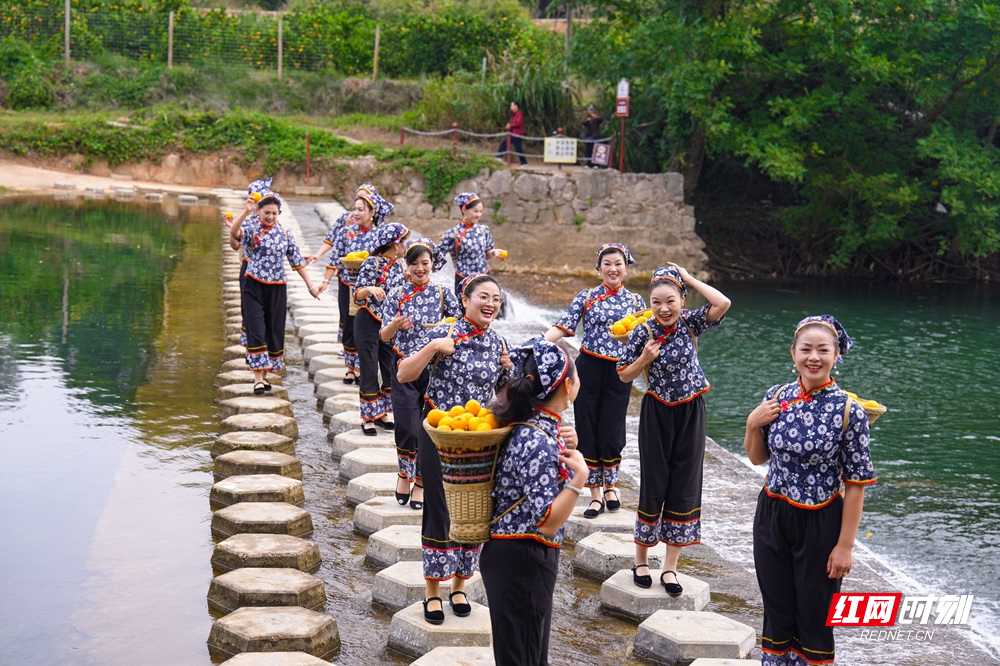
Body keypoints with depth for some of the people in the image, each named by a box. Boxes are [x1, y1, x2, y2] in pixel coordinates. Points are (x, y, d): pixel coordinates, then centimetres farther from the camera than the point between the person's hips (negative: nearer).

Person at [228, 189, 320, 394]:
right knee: (256, 331, -7)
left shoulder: (285, 233, 6)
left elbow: (297, 261, 11)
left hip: (277, 288, 3)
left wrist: (310, 285, 9)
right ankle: (258, 378, -5)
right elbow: (234, 233, -25)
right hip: (254, 286, -3)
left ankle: (264, 374, 22)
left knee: (274, 331, 7)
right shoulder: (253, 230, -3)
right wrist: (246, 212, -38)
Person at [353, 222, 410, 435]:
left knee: (390, 368, 8)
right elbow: (357, 296, -18)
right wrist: (369, 289, -35)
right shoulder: (372, 263, -15)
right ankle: (367, 418, 5)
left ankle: (381, 413, 19)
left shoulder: (397, 265, 6)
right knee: (370, 370, -3)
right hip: (369, 322, -7)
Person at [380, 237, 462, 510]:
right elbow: (384, 336, -5)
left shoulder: (442, 293, 3)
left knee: (430, 428, 3)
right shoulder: (396, 294, 1)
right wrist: (395, 325, -26)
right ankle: (405, 473, 22)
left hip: (435, 369, 1)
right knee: (407, 429, -5)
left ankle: (421, 481, 19)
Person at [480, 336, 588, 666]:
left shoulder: (531, 424, 1)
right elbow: (548, 523, -24)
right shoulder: (538, 443, -26)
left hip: (527, 557, 10)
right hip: (520, 562, -9)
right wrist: (579, 478, -31)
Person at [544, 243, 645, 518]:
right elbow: (564, 326, -7)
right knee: (587, 430, 3)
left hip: (619, 373, 1)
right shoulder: (587, 297, 1)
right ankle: (596, 495, 15)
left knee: (612, 432, 2)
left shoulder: (635, 300, 6)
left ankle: (610, 485, 28)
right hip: (588, 369, 0)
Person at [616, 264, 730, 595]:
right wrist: (644, 359, -21)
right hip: (657, 414, -2)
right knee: (653, 485, 4)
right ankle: (641, 560, 20)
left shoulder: (690, 324, -5)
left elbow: (722, 303, -22)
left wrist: (689, 279, -15)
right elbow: (624, 375, -3)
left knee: (684, 487, 5)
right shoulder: (643, 332, -10)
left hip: (690, 413, 2)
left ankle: (670, 567, 14)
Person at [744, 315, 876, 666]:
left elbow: (856, 484, -12)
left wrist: (845, 545, -12)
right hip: (772, 518, 4)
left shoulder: (848, 411, -15)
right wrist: (752, 424, -8)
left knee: (814, 617, 10)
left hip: (820, 524, -4)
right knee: (776, 611, 16)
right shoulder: (776, 397, -3)